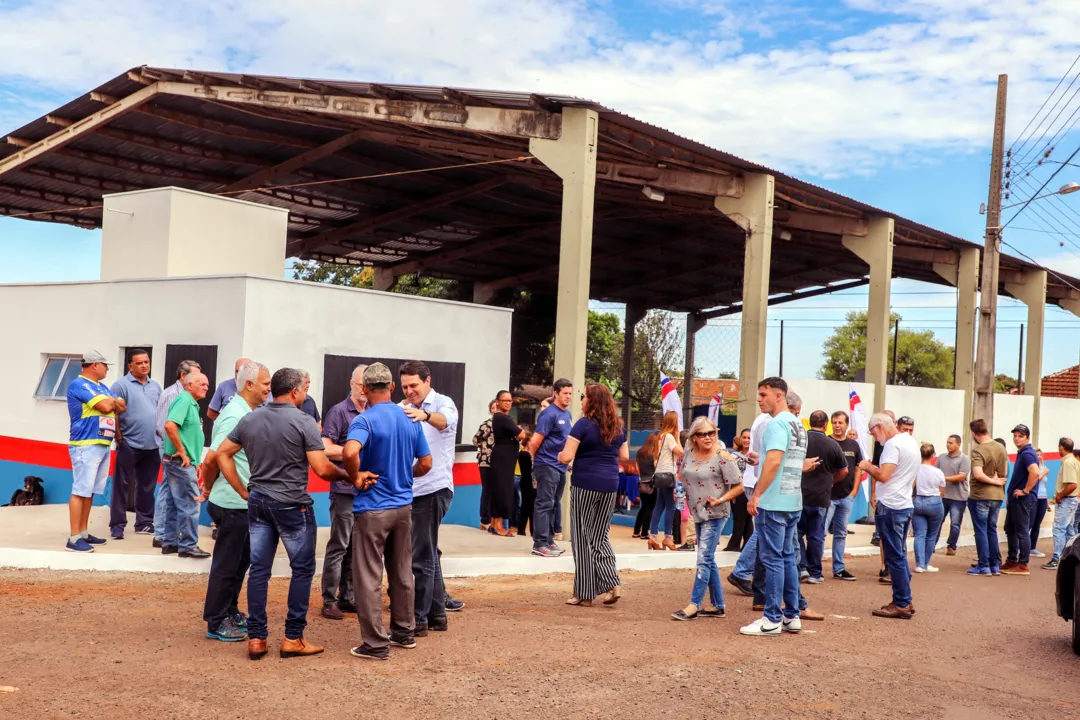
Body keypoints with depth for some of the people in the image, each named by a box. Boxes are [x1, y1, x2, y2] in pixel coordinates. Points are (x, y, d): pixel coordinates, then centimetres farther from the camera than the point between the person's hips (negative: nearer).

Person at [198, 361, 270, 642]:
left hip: (243, 503, 9)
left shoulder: (247, 413, 10)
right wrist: (209, 488, -5)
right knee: (227, 564, 1)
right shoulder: (235, 416, -20)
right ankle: (216, 623, 12)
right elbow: (211, 460, -22)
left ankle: (230, 612, 31)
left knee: (241, 560, 18)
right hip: (232, 504, -9)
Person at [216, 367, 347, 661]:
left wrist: (244, 492, 10)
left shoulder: (250, 419, 6)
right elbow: (322, 469, -17)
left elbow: (222, 454, 8)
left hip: (258, 502, 6)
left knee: (258, 569, 9)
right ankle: (293, 638, 9)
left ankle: (256, 638, 11)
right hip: (292, 505, -5)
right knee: (302, 569, 7)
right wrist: (346, 474, 1)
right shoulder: (304, 422, -12)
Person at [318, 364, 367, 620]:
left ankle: (348, 597, 20)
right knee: (338, 546, -1)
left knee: (356, 547, 11)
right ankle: (329, 601, 6)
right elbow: (326, 449, -12)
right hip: (345, 490, -6)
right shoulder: (339, 412, -5)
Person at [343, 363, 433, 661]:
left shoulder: (365, 420, -15)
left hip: (372, 508, -6)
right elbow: (426, 463, 8)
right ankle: (404, 632, 27)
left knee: (369, 578, 1)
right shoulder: (411, 419, 4)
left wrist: (356, 477, -17)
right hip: (403, 505, 6)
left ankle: (376, 644, 4)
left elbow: (350, 452, -34)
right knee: (402, 573, 17)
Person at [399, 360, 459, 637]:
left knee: (420, 557, -5)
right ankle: (437, 614, 27)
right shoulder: (402, 408, 11)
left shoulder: (443, 403, -9)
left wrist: (425, 414, -52)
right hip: (411, 490, 7)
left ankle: (419, 620, 4)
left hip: (433, 489, -7)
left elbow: (446, 420, -32)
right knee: (428, 554, 16)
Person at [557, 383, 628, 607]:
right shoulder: (618, 426, 8)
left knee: (583, 538, 4)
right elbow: (624, 457, 15)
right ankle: (611, 585, 1)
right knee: (601, 536, 15)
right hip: (610, 486, 5)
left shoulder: (584, 424, -10)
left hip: (585, 485, -5)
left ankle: (585, 593, 7)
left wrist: (560, 456, 7)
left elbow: (566, 457, -14)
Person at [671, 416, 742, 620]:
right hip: (698, 513, 7)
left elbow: (739, 487, -13)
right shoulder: (688, 453, 4)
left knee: (704, 559, -10)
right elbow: (684, 476, 23)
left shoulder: (723, 458, -15)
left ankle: (694, 605, -7)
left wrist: (720, 500, -24)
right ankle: (717, 606, 22)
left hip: (715, 515, -7)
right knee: (708, 561, 13)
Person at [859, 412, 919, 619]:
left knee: (895, 557, -3)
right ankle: (906, 601, 21)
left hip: (890, 508, -10)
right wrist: (873, 469, 17)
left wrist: (867, 467, -7)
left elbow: (883, 475, -24)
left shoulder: (893, 444, -16)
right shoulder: (911, 442, 14)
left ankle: (902, 604, 1)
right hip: (905, 505, 10)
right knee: (900, 555, 16)